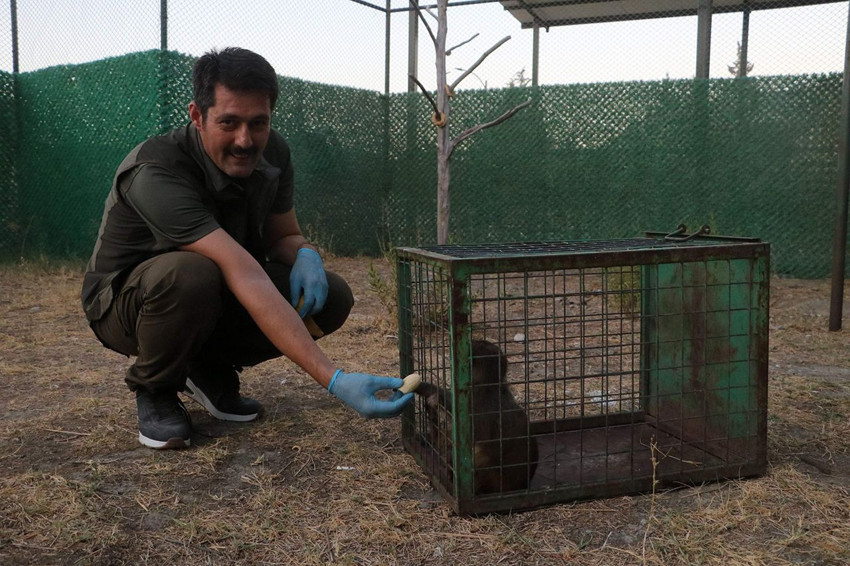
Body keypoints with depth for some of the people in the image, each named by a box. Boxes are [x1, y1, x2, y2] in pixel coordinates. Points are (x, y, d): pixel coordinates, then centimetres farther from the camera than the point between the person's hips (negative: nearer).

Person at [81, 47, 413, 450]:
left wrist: (305, 254, -24)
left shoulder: (272, 152, -11)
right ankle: (154, 389, -8)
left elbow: (283, 235, 4)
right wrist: (334, 381, -50)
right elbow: (245, 278, -44)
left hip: (218, 303, 6)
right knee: (191, 274, -41)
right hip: (122, 302, -5)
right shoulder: (155, 174, -34)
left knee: (331, 297, -17)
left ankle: (211, 369, 5)